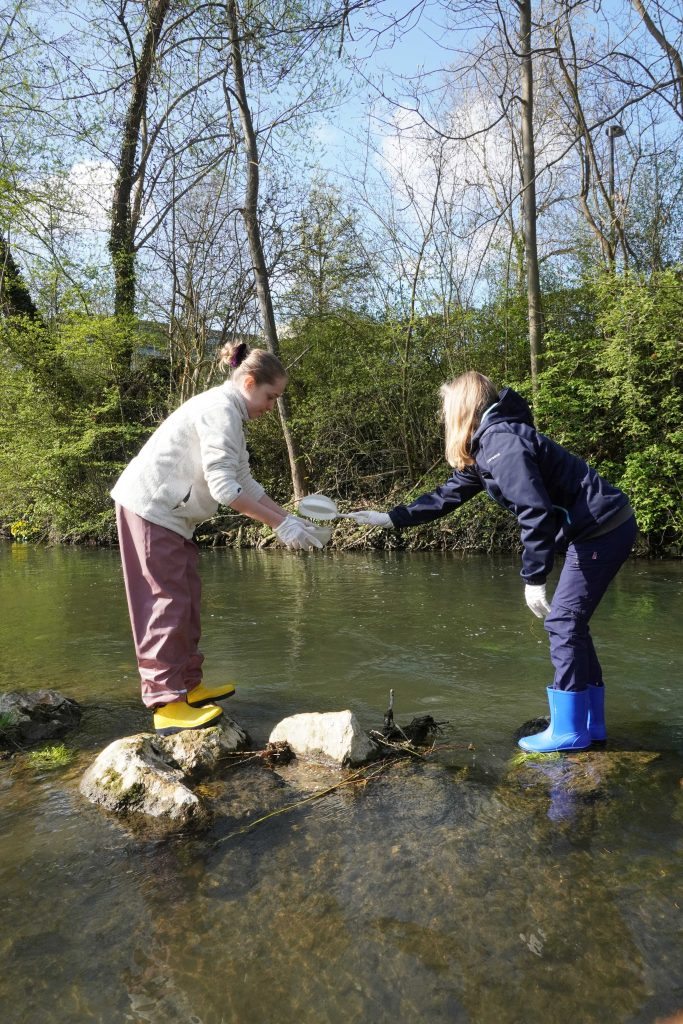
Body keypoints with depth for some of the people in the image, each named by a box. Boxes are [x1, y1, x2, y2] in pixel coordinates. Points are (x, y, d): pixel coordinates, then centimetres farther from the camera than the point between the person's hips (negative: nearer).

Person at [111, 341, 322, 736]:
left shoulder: (230, 414, 14)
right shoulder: (220, 408, -18)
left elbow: (246, 482, 12)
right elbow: (224, 486, -26)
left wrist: (289, 517, 3)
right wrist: (281, 525, -23)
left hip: (171, 512, 10)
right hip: (150, 508, -10)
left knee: (186, 599, 12)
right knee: (169, 603, -9)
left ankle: (188, 685, 21)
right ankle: (167, 703, -3)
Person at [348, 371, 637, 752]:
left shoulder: (502, 440, -20)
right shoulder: (484, 447, 12)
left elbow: (536, 513, -26)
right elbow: (448, 495, 17)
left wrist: (535, 579, -21)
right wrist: (391, 518, 16)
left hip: (603, 528, -10)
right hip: (595, 528, 10)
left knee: (564, 623, -4)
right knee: (570, 623, 13)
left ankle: (569, 730, 7)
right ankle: (590, 722, 22)